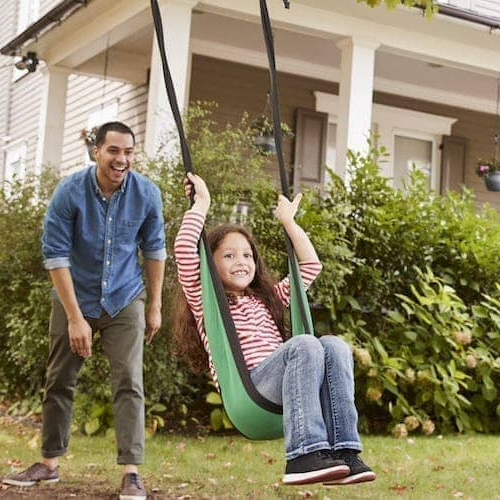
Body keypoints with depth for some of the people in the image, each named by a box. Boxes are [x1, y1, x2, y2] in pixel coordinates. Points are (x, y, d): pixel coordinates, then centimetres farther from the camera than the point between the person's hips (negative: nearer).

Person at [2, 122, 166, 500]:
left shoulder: (147, 194, -13)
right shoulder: (70, 191, -18)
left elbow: (154, 249, 0)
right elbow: (55, 255, -17)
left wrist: (155, 306, 1)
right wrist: (75, 318, -18)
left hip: (124, 301, 0)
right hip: (74, 299, 0)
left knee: (129, 383, -7)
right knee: (60, 382, 9)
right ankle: (49, 463, 24)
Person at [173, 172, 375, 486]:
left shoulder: (268, 298, 33)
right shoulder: (204, 301, 15)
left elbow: (311, 265, 34)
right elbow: (185, 250, -1)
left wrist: (288, 220, 34)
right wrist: (202, 202, 8)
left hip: (283, 383, 6)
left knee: (334, 345, -23)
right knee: (304, 345, -32)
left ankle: (343, 450, -34)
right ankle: (304, 455, -41)